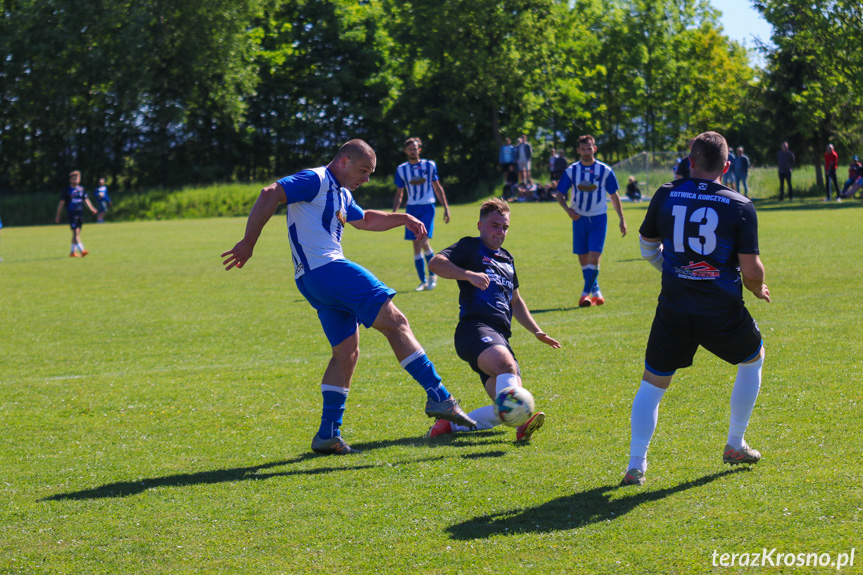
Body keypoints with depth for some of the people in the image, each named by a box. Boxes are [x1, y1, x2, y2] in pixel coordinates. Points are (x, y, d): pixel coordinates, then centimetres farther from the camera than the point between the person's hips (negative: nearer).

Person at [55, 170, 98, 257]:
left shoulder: (81, 189, 12)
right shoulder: (67, 191, -3)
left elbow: (85, 200, 20)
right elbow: (61, 203, 0)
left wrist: (91, 209, 5)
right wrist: (58, 216, -1)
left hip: (80, 213, 6)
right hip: (72, 213, -6)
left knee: (76, 234, 10)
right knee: (76, 231, -15)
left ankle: (72, 252, 19)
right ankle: (81, 250, -24)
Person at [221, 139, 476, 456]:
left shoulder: (341, 194, 25)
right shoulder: (316, 180, -6)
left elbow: (364, 220, 44)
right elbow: (270, 194, -17)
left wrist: (403, 218, 30)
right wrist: (248, 242, -19)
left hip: (316, 282, 11)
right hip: (326, 270, -11)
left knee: (347, 352, 10)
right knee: (396, 322, -11)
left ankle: (328, 435, 7)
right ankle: (438, 397, -14)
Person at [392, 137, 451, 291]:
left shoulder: (429, 166, 3)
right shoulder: (401, 169, 8)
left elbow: (437, 188, 10)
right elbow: (399, 194, 14)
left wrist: (446, 208, 5)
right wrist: (394, 213, 5)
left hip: (427, 207, -3)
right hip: (411, 208, 3)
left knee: (423, 241, -18)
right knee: (416, 245, 1)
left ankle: (432, 274, 2)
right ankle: (423, 281, 9)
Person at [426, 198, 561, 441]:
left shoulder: (507, 259, 30)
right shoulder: (471, 247, 8)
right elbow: (436, 262, -10)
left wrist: (537, 332, 32)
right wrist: (469, 275, -23)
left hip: (501, 338, 8)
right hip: (476, 328, -8)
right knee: (506, 364, -39)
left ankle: (451, 423, -2)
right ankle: (522, 421, -59)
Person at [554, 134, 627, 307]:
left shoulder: (605, 170, -2)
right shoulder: (571, 171, 0)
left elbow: (614, 195, 7)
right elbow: (560, 194, 3)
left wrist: (622, 219, 7)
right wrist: (568, 210, -17)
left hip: (599, 218, -2)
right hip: (579, 218, 2)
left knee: (594, 257, -14)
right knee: (583, 258, 7)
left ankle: (586, 293, -10)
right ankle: (595, 291, 23)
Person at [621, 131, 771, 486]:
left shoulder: (665, 196, 1)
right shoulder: (740, 206, -6)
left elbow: (648, 249, 14)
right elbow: (751, 270, -9)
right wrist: (758, 290, 13)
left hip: (674, 310, 1)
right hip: (723, 311, -1)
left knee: (652, 385, 15)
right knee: (753, 359, 28)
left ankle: (635, 466, 1)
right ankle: (735, 446, 32)